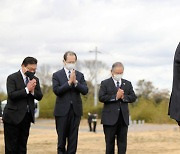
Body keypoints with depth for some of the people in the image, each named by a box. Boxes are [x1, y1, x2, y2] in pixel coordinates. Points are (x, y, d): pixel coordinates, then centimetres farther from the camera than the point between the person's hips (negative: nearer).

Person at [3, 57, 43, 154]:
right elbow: (11, 95, -19)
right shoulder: (12, 78, -8)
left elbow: (39, 97, 6)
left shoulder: (34, 79, 10)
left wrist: (33, 91, -14)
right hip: (13, 117, -6)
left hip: (27, 117, 6)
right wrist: (27, 89, -21)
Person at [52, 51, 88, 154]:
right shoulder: (57, 75, 1)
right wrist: (69, 82, -17)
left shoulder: (80, 75, 9)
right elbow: (56, 90, -12)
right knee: (61, 137, 2)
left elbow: (85, 91, -2)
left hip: (76, 110, 2)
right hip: (62, 110, -2)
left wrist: (75, 82, -16)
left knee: (73, 138, 3)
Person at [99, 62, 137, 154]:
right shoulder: (105, 83, 2)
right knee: (110, 142, 3)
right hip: (110, 118, -3)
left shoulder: (127, 84, 14)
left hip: (123, 118, 3)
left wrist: (124, 97, -13)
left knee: (122, 142, 3)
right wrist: (115, 97, -15)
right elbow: (101, 97, -10)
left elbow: (133, 97, 5)